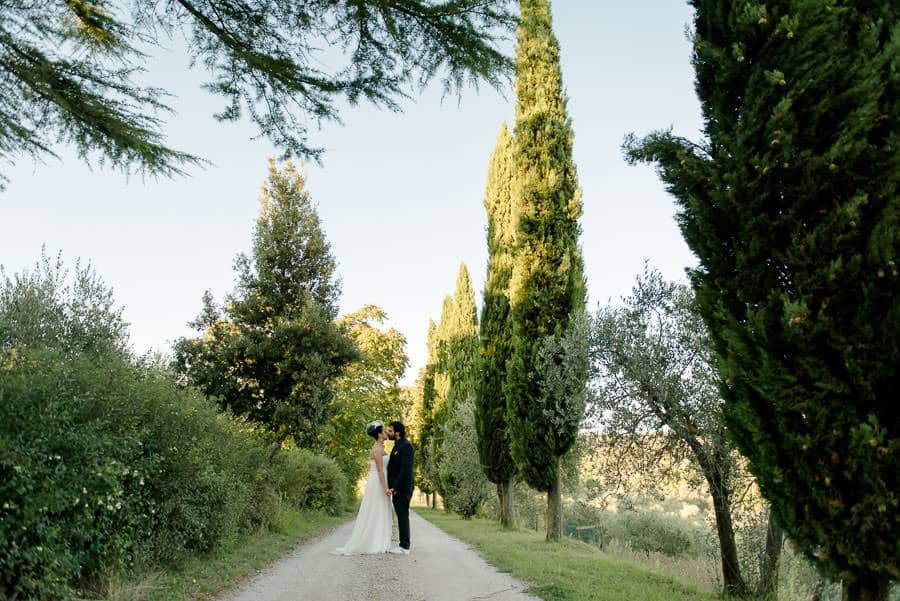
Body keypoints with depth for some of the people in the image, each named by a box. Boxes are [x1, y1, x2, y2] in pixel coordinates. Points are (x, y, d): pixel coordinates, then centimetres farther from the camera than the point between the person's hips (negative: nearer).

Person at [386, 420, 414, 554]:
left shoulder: (406, 445, -14)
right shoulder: (397, 446, 17)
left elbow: (406, 468, -22)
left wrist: (395, 487, -22)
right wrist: (391, 486, 11)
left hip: (402, 488, -10)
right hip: (397, 488, 10)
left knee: (403, 516, -5)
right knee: (401, 517, 12)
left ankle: (404, 547, 0)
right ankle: (403, 545, 18)